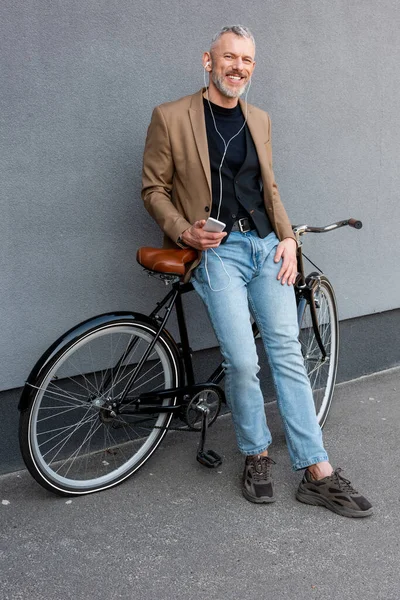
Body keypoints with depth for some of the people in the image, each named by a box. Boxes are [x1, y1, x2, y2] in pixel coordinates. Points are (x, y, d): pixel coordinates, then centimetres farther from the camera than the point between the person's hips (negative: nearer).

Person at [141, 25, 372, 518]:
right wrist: (186, 232, -14)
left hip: (267, 246, 5)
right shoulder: (171, 118, 1)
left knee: (287, 353, 0)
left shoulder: (259, 120, 17)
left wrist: (288, 238, 5)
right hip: (216, 251, -4)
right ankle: (256, 456, 13)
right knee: (242, 363, -14)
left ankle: (317, 474, 7)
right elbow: (154, 189, 2)